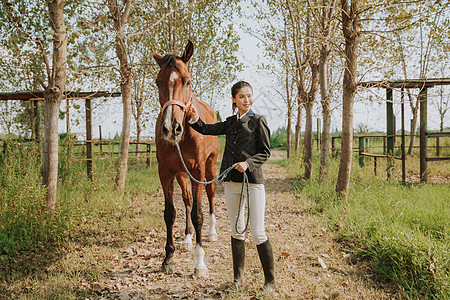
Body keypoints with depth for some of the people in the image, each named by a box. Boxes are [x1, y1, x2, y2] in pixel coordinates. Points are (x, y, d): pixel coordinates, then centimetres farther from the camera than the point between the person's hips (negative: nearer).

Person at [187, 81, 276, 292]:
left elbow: (265, 152, -2)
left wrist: (248, 163, -18)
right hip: (231, 181, 5)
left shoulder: (258, 121, -2)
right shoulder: (230, 122, 12)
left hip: (253, 181, -5)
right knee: (236, 231, 13)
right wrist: (195, 118, -2)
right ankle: (238, 278, 26)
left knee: (258, 234, -4)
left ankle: (270, 281, 12)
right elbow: (206, 130, 17)